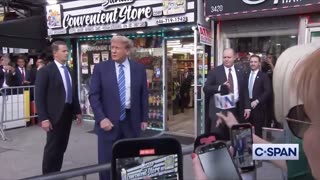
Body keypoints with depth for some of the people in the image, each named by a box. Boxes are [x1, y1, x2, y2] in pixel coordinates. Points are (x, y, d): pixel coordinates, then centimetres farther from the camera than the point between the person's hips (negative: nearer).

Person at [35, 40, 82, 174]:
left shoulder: (68, 70, 12)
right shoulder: (45, 71, -9)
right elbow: (39, 96, -12)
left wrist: (78, 111, 14)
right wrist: (43, 118, -18)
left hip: (67, 112, 6)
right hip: (55, 115, -6)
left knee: (61, 147, 13)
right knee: (52, 147, 2)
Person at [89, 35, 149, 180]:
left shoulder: (139, 69, 4)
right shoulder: (100, 68, -1)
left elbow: (144, 95, 8)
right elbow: (93, 95, -4)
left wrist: (144, 119, 5)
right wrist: (101, 118, -14)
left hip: (131, 120, 2)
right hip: (109, 121, -1)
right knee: (106, 162, 7)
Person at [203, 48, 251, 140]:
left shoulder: (240, 72, 10)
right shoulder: (214, 72, -1)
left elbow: (244, 91, 13)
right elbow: (206, 88, -5)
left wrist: (247, 107, 5)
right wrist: (220, 87, -20)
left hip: (236, 109, 3)